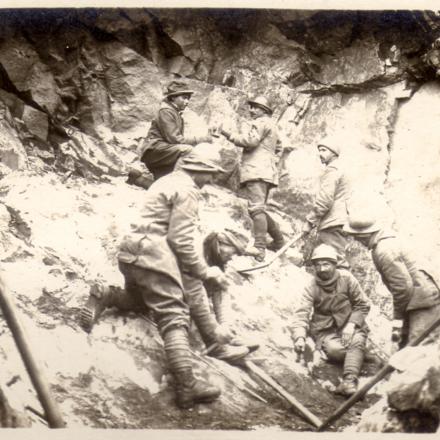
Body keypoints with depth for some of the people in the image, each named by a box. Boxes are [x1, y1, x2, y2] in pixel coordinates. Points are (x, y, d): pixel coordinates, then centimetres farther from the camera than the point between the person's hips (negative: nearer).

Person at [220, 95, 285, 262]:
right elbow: (276, 148, 38)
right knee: (260, 209, 16)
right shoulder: (271, 125, 32)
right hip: (265, 172, 11)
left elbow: (250, 141, -14)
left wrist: (229, 134, -8)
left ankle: (259, 248, -29)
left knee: (256, 208, -20)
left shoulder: (261, 122, -1)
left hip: (256, 171, -11)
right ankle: (279, 240, 19)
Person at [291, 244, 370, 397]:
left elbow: (363, 305, -1)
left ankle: (349, 381, -42)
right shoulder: (311, 288, -9)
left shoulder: (346, 278, -8)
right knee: (335, 350, -30)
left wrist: (352, 324, -17)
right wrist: (299, 337, -37)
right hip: (325, 330, 0)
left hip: (349, 324, 0)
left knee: (356, 342, -32)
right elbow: (301, 314, -19)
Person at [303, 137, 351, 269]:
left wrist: (310, 221, -10)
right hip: (332, 224, 10)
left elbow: (325, 200, -16)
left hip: (332, 225, -10)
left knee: (336, 262, -13)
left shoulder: (332, 171, -7)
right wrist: (315, 220, 20)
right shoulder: (338, 171, 26)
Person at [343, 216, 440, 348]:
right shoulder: (386, 241, 5)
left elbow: (403, 286, -26)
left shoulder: (384, 251, -25)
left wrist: (397, 318, -14)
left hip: (422, 301, -11)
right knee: (404, 342, 18)